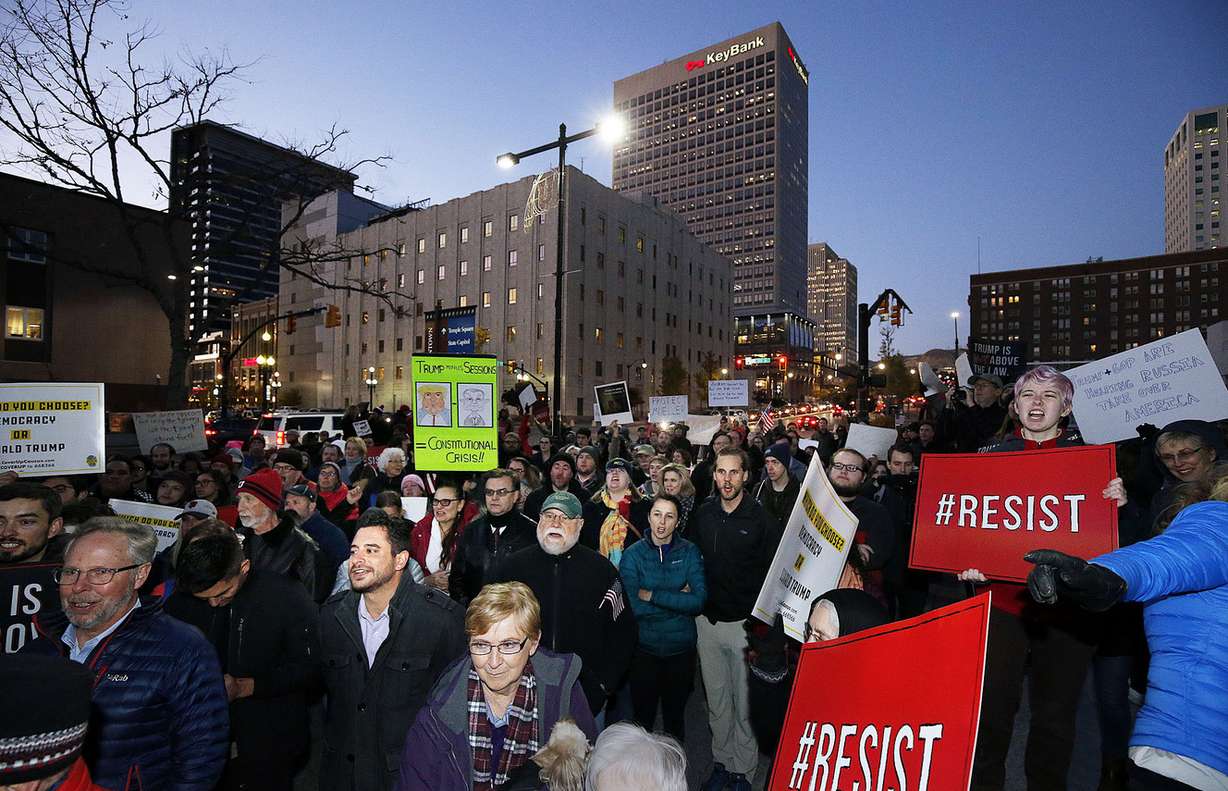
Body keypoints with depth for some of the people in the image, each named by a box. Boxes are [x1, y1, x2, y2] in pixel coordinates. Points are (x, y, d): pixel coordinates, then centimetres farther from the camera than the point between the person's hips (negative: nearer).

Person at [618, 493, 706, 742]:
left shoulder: (690, 552, -5)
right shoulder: (633, 554, -8)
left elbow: (699, 601, -17)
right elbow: (632, 607, -17)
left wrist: (652, 595, -19)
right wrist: (678, 600, -17)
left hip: (681, 647, 1)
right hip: (644, 648, -1)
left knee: (675, 716, 20)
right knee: (643, 716, 15)